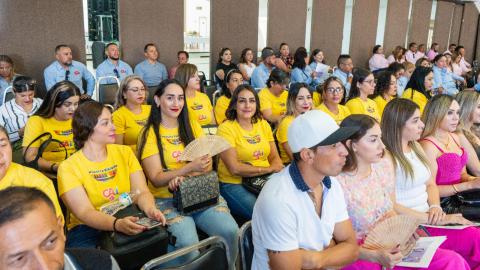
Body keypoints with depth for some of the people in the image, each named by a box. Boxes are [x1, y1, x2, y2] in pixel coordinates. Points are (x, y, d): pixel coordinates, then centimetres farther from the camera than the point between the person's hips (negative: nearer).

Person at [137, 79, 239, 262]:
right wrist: (191, 167, -22)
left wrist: (182, 177, -16)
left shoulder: (193, 127, 12)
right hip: (167, 199, -3)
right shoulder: (150, 134, 0)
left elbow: (207, 165, 4)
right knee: (187, 243, -29)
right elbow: (156, 179, -7)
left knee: (230, 231, -21)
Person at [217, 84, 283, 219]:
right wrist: (269, 169, -12)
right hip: (234, 184, -5)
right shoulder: (226, 128, -7)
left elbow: (274, 157, 10)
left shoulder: (263, 124, 12)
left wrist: (276, 166, -14)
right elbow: (234, 168, -15)